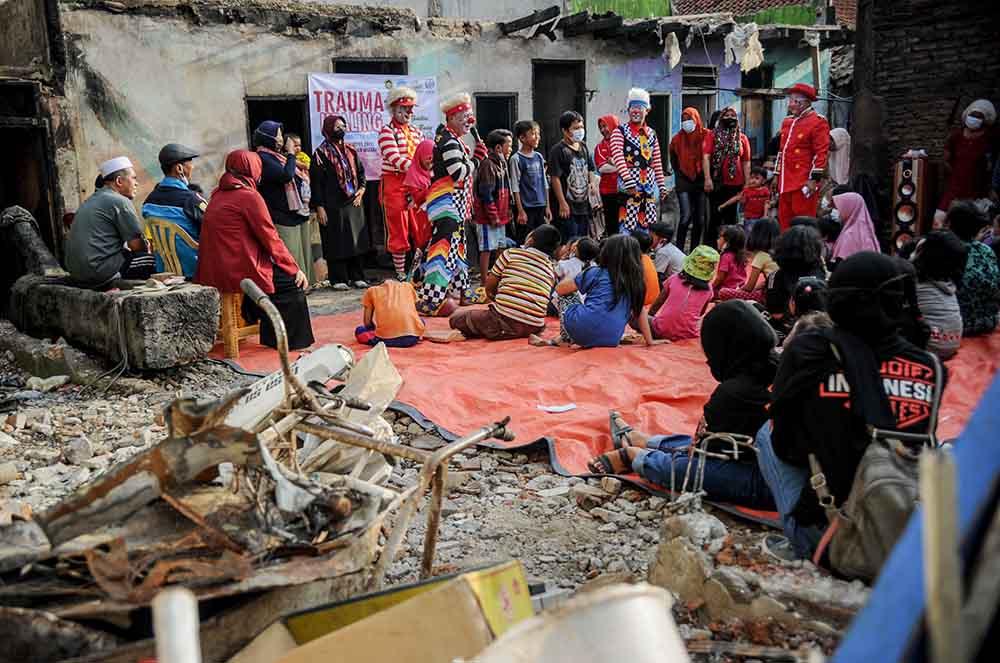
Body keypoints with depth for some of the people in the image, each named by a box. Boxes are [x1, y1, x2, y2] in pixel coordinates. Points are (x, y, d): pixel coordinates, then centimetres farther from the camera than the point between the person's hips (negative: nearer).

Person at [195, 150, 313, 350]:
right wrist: (295, 268, 0)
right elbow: (270, 238, -9)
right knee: (292, 280, 4)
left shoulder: (218, 195, 15)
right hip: (239, 271, -9)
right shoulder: (249, 196, -11)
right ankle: (292, 340, 12)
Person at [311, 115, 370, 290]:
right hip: (333, 206, -6)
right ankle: (339, 279, 6)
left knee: (356, 241, 8)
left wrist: (361, 189, 3)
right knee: (336, 243, -2)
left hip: (353, 204, 6)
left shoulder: (350, 150, 13)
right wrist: (319, 207, -13)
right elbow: (316, 182, -8)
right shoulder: (321, 153, -5)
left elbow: (361, 171, 21)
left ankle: (357, 277, 17)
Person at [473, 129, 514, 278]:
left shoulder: (501, 163, 16)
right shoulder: (488, 165, -15)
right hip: (488, 217, -10)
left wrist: (506, 212, 16)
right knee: (487, 250, -4)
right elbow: (486, 194, -20)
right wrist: (493, 216, -19)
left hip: (500, 216, 10)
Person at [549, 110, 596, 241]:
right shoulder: (558, 150, -11)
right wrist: (562, 203, -16)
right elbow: (555, 178, -14)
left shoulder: (583, 147, 12)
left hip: (583, 204, 7)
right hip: (568, 207, -7)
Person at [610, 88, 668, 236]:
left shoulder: (651, 134, 15)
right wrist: (628, 180, -24)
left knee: (646, 224, 9)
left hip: (649, 184, 5)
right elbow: (618, 157, -14)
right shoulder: (620, 132, 0)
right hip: (629, 182, -5)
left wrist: (662, 185, 10)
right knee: (628, 224, -8)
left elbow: (657, 162, 15)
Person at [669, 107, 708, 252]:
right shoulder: (677, 138, 5)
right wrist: (680, 175, 10)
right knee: (686, 216, -12)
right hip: (684, 183, -1)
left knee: (699, 218, 5)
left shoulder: (706, 136, 0)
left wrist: (706, 177, -2)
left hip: (700, 182, 1)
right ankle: (679, 250, -7)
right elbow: (673, 161, 17)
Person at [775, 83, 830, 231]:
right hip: (785, 182, 8)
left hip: (804, 183, -8)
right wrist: (777, 175, 19)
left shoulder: (818, 122, -7)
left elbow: (821, 152, -13)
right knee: (784, 222, 10)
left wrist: (814, 179, -18)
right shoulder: (787, 121, 17)